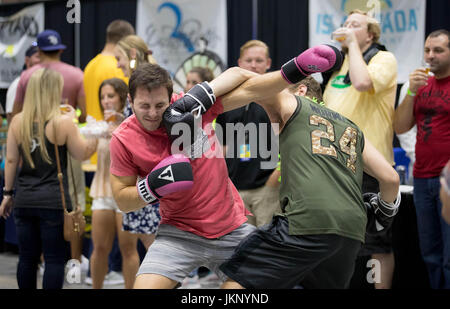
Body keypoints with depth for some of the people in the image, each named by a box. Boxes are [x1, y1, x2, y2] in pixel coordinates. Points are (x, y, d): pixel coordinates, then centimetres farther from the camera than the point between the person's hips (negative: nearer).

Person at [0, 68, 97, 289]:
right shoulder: (63, 123, -9)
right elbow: (83, 153, 0)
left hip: (24, 201, 4)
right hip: (53, 201, -4)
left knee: (27, 258, 11)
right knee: (54, 259, 1)